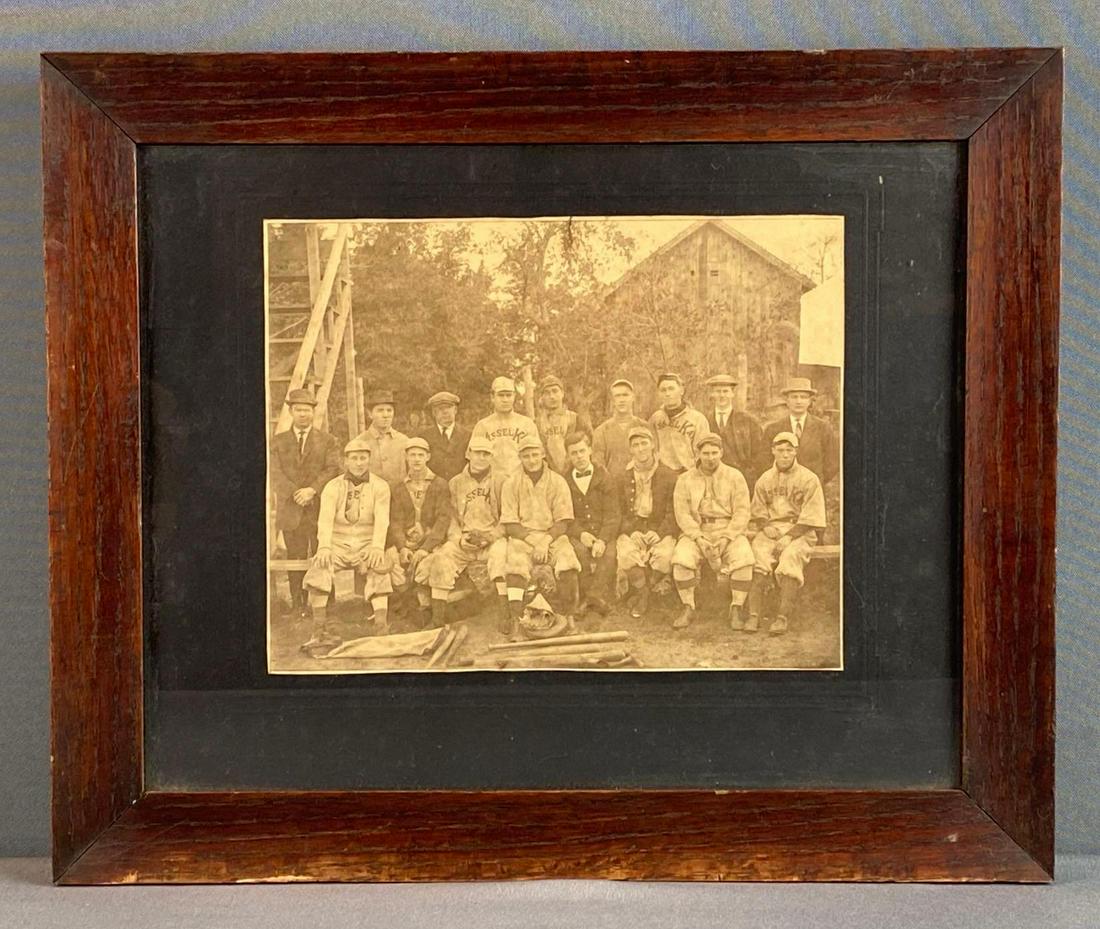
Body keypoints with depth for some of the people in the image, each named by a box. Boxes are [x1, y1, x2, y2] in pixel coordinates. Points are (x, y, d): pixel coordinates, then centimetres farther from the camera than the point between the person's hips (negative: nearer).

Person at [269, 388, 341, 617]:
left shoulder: (327, 441, 11)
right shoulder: (278, 441, 13)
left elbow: (333, 469, -1)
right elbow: (275, 474, 2)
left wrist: (312, 490, -15)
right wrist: (295, 493, -12)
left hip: (320, 509, -1)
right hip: (291, 510, 1)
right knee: (295, 559, 1)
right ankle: (298, 604, 7)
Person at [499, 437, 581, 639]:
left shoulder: (557, 482, 3)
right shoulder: (511, 484, 3)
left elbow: (563, 522, 0)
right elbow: (510, 525, -2)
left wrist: (546, 541, -16)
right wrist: (533, 542, -14)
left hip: (553, 535, 1)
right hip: (522, 536, 0)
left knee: (568, 563, -29)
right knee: (515, 565, -31)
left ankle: (568, 617, -16)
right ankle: (514, 622, -30)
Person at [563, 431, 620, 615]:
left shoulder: (605, 479, 7)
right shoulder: (564, 482, 11)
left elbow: (612, 516, -1)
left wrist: (602, 539, -18)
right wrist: (580, 534, -15)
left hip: (604, 533, 0)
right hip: (577, 534, 0)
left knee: (608, 553, -32)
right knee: (580, 552, -33)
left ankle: (596, 596, -31)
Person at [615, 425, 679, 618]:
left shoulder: (668, 477, 2)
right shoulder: (624, 478, 9)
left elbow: (672, 513, 0)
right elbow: (621, 513, 8)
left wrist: (658, 533, -15)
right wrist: (632, 531, -10)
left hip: (660, 528, -1)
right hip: (632, 528, 1)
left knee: (664, 555, -31)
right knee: (626, 553, -30)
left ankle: (644, 590, -5)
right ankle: (643, 594, -8)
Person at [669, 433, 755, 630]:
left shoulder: (735, 477, 5)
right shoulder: (685, 480, 8)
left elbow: (742, 513, -2)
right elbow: (682, 514, -1)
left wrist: (725, 538, -15)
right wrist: (699, 538, -15)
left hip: (729, 532, -1)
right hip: (696, 532, 1)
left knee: (743, 560, -30)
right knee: (681, 559, -29)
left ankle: (736, 610, -14)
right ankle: (688, 609, -11)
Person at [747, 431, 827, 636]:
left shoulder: (809, 479, 2)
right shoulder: (765, 479, 15)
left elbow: (810, 519, -4)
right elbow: (758, 513, 17)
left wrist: (788, 537, -16)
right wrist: (765, 526, -6)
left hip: (799, 532, -3)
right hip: (770, 530, 3)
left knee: (790, 557, -33)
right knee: (757, 556, -27)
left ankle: (782, 617, -35)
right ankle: (753, 615, -30)